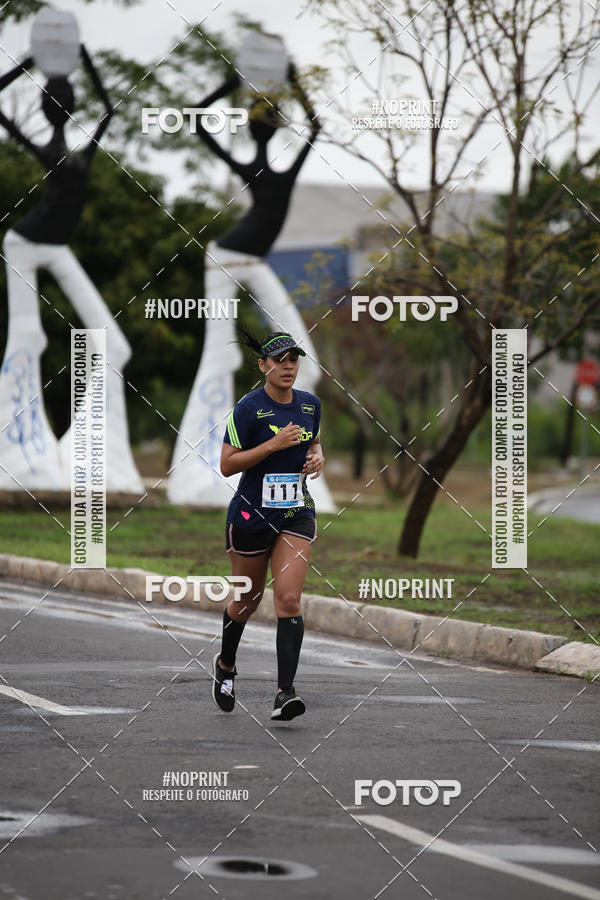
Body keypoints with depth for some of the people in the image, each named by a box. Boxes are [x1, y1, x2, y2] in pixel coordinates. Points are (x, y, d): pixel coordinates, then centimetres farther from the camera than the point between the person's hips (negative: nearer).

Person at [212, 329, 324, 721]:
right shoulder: (249, 408, -12)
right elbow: (227, 464, -12)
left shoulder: (310, 404, 4)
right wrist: (273, 444, -21)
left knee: (289, 599, -12)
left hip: (297, 513, 3)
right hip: (252, 513, -3)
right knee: (248, 599, 12)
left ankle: (285, 693, -16)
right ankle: (226, 663, 42)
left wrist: (317, 456, 0)